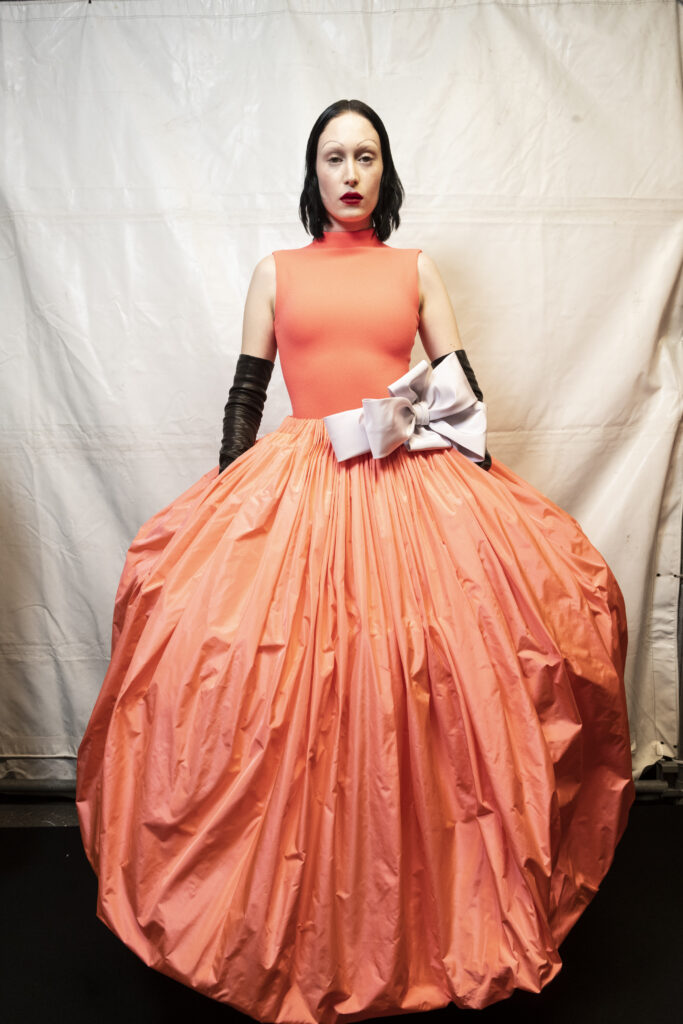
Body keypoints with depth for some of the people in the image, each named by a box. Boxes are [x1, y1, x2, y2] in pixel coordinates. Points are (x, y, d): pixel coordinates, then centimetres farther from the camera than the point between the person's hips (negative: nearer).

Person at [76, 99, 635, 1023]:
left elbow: (464, 392, 12)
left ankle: (423, 922, 20)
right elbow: (245, 396, 11)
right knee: (289, 707, -4)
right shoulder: (275, 272, 14)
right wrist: (222, 515, 4)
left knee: (418, 702, -2)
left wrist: (486, 500, 4)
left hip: (414, 494, 1)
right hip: (293, 494, 0)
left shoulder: (416, 270, 15)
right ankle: (299, 929, 18)